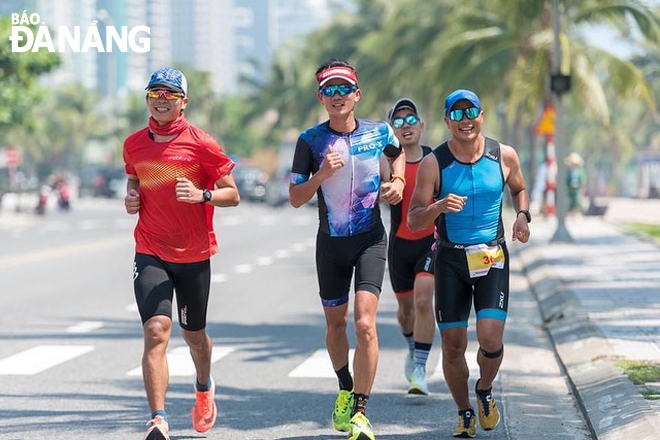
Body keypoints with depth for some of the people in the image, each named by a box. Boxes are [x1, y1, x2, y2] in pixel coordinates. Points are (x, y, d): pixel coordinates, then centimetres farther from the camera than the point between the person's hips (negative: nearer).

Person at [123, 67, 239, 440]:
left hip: (195, 256, -1)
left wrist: (202, 195, -23)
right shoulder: (134, 145, 4)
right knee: (156, 330, -18)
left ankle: (204, 386, 48)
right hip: (151, 255, 1)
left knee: (194, 334, 15)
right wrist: (131, 198, 1)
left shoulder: (202, 144, -7)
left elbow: (232, 195, -4)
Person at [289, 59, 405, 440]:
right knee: (336, 324, 14)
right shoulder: (310, 140, -6)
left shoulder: (378, 132, -3)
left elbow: (398, 152, 22)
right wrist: (321, 175, -23)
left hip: (371, 240, -1)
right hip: (331, 242, 1)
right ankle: (346, 390, 40)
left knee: (365, 324, -16)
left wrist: (399, 182, 3)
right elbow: (295, 198, -6)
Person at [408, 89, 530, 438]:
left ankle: (484, 391, 19)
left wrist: (522, 215, -2)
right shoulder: (433, 164, -7)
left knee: (490, 339, -13)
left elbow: (519, 189, 19)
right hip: (451, 260, 0)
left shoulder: (504, 156, -1)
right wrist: (438, 207, -28)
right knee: (453, 346, 1)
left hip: (493, 257, 0)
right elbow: (413, 221, -7)